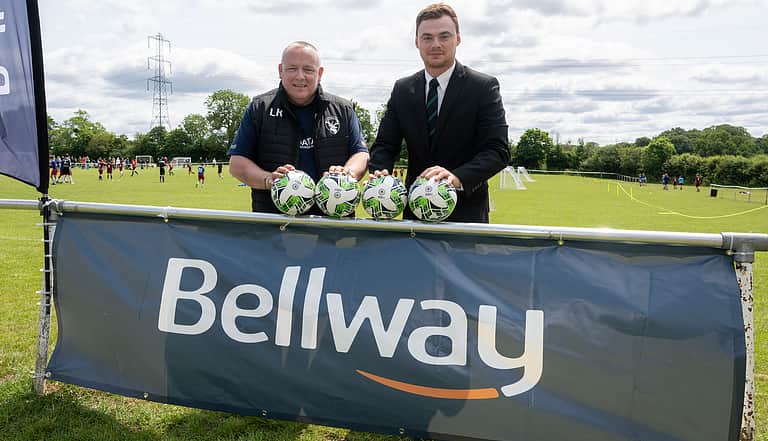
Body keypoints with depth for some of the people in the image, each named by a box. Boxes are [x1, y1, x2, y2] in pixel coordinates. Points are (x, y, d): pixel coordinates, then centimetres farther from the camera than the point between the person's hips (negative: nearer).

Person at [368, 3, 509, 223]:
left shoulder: (484, 87, -6)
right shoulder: (402, 90, 6)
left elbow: (499, 151, -14)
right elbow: (384, 145, 4)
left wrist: (458, 177, -31)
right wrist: (380, 173, -19)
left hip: (466, 212, -3)